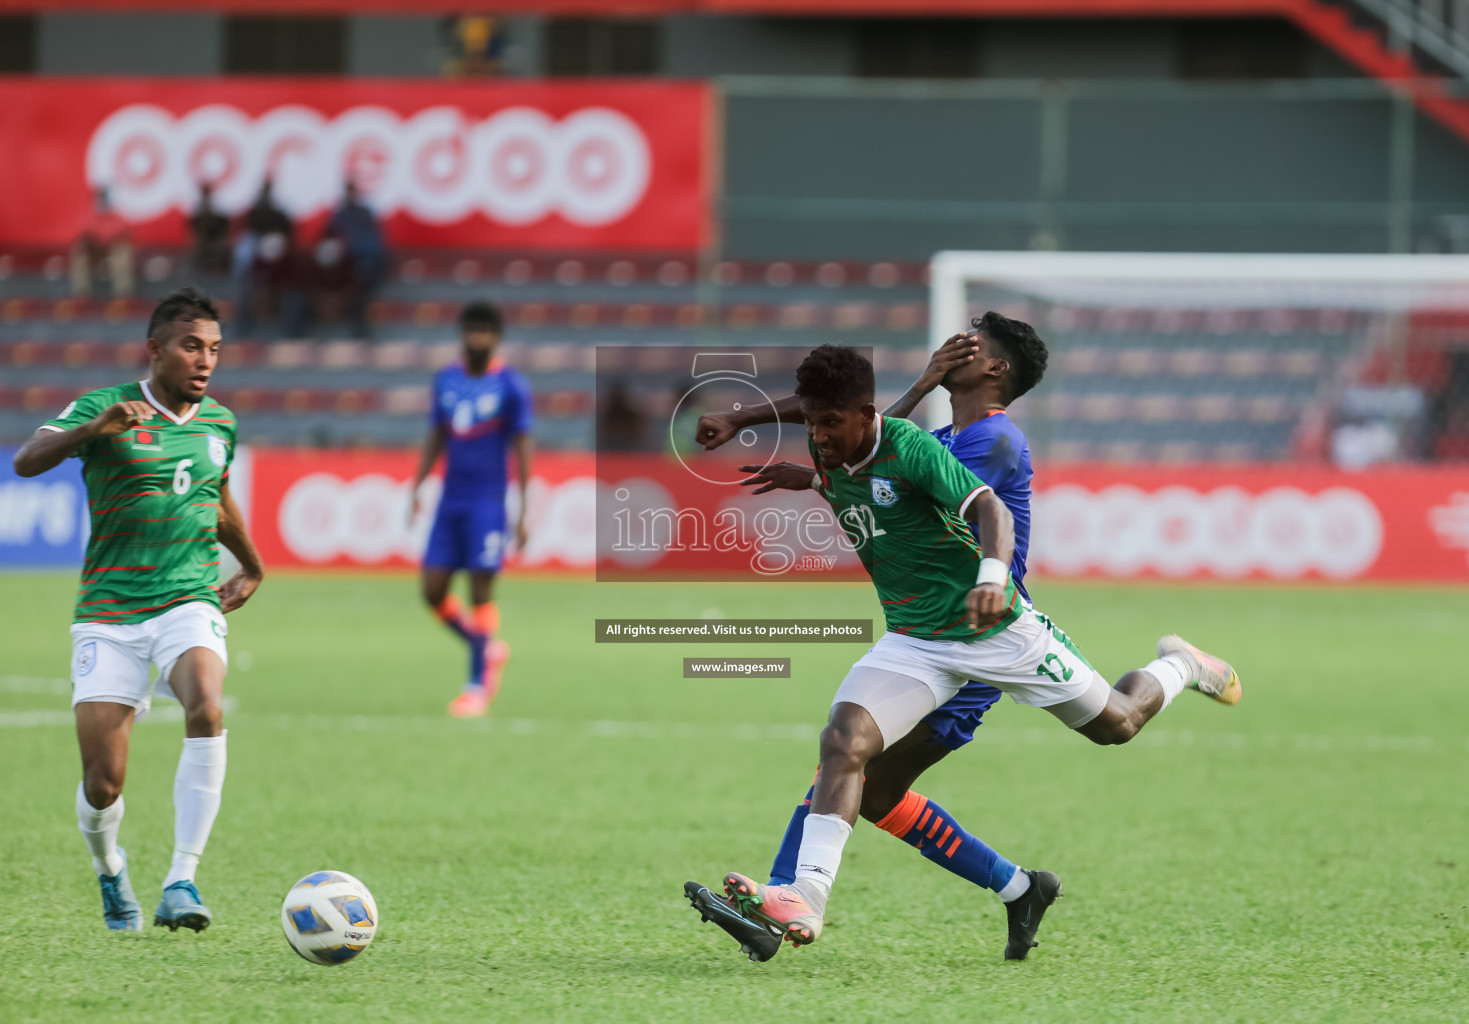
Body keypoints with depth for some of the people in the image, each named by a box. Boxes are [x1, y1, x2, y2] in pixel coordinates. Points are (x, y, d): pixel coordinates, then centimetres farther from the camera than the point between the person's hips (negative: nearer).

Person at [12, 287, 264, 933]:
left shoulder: (219, 423, 11)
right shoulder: (105, 409, -4)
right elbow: (27, 461, -21)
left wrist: (252, 568, 44)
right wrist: (92, 430, -38)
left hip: (190, 604, 2)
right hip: (109, 615, -2)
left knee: (207, 709, -31)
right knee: (103, 784, -6)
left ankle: (182, 881, -29)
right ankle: (108, 870, 29)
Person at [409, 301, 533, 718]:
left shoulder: (511, 386, -4)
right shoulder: (446, 381, 11)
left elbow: (522, 449, -5)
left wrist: (523, 512, -9)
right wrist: (415, 490, 8)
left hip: (488, 501, -5)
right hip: (450, 500, 5)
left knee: (481, 589, -7)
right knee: (433, 589, 0)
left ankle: (478, 687, 0)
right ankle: (489, 648, 23)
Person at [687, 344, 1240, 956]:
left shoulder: (910, 447, -23)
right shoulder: (830, 458, -3)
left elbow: (990, 509, -34)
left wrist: (992, 576, -49)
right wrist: (808, 479, 19)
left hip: (995, 630, -5)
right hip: (912, 642, 5)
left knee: (1117, 724, 13)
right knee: (844, 740, -22)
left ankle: (1179, 666, 46)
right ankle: (806, 897, -31)